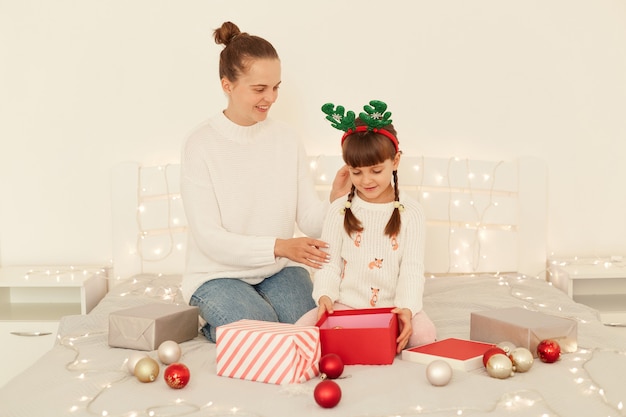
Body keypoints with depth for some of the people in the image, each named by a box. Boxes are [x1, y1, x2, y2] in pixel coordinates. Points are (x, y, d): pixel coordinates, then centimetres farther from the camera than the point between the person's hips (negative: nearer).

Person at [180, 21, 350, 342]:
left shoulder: (286, 139, -1)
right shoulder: (201, 145, -13)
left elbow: (311, 222, -3)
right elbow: (209, 238, -17)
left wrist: (336, 199, -25)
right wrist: (278, 246, -29)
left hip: (280, 269, 4)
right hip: (219, 274, -3)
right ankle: (213, 323, 7)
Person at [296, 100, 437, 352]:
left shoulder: (410, 212, 1)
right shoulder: (339, 211, 4)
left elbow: (412, 269, -4)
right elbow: (329, 263, 1)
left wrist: (407, 307, -21)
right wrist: (325, 295, -19)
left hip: (392, 308, -1)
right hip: (344, 305, 1)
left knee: (424, 334, -29)